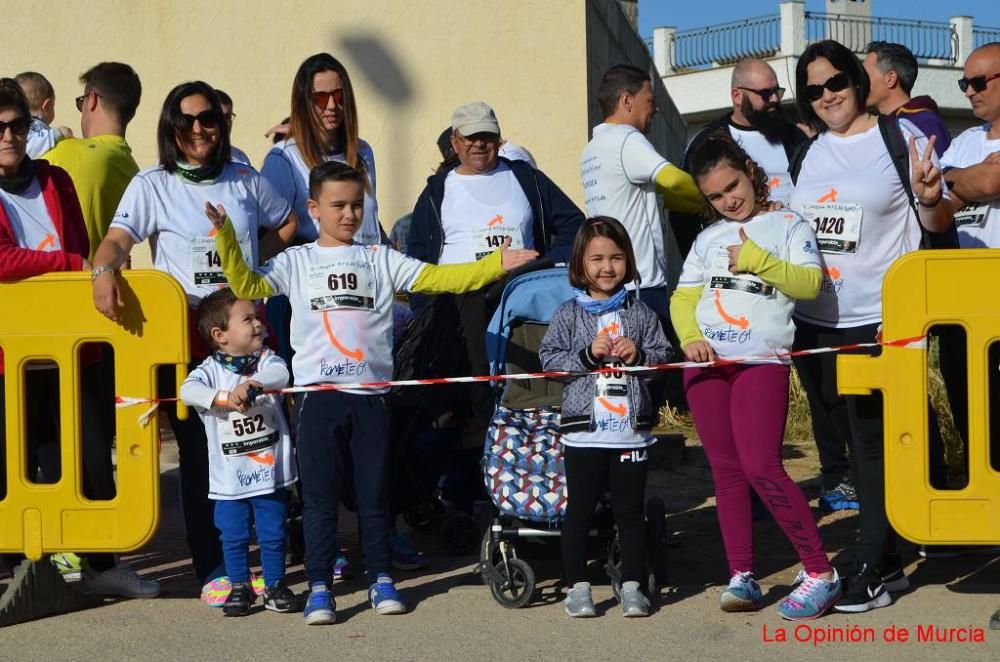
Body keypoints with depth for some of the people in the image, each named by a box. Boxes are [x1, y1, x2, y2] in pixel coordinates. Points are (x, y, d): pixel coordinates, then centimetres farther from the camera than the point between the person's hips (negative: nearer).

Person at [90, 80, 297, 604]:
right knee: (198, 453, 0)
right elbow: (118, 239, -13)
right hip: (184, 331, -3)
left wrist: (254, 265, 9)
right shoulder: (152, 186, 0)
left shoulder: (245, 181, 10)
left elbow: (286, 224, 24)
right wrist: (103, 270, -35)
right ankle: (212, 569, 6)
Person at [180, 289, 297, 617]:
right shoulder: (210, 370, -5)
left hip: (270, 470, 1)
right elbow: (188, 389, -22)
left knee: (273, 533, 8)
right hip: (229, 476, -1)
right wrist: (223, 398, -36)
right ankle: (240, 586, 21)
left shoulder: (265, 360, 1)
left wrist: (251, 384, -39)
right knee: (233, 535, 7)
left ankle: (275, 584, 22)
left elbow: (280, 373, -20)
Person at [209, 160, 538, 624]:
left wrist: (494, 265, -8)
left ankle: (380, 580, 18)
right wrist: (225, 237, -12)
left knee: (374, 492, 8)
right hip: (319, 393, -1)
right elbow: (247, 285, -1)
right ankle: (319, 587, 3)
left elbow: (439, 278, 3)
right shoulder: (296, 262, 8)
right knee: (319, 495, 0)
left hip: (371, 393, 1)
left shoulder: (380, 259, 10)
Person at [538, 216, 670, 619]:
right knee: (580, 509, 5)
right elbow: (549, 359, -3)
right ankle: (578, 586, 13)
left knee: (631, 510, 7)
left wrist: (639, 355, -11)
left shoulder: (640, 313, 6)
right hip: (583, 430, -1)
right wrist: (587, 354, -14)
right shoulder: (568, 314, 1)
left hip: (632, 429, 1)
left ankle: (632, 585, 15)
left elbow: (663, 357, 8)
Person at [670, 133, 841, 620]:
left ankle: (820, 572, -7)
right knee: (726, 470, 5)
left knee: (761, 467, -15)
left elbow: (809, 283, -9)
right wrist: (690, 337, -6)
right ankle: (741, 577, 10)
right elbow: (683, 296, 11)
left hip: (762, 362, -5)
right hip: (706, 363, 5)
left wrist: (755, 259, -13)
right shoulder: (709, 237, 17)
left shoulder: (788, 225, 5)